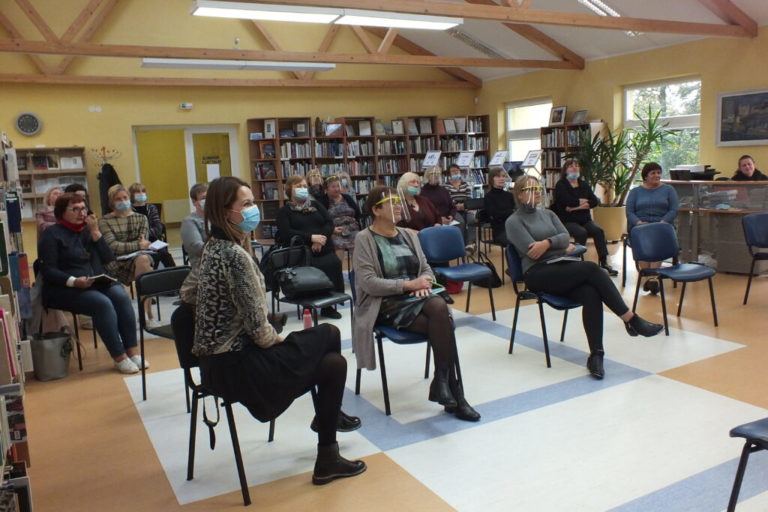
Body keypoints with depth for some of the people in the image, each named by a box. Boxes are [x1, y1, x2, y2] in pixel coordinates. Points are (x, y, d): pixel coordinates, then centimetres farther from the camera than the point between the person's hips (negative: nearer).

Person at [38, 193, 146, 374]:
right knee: (103, 303, -30)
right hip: (66, 289, -5)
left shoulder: (88, 229, 16)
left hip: (99, 282, 5)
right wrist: (74, 281, -24)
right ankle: (119, 357, -24)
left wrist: (95, 232, -3)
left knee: (121, 296, -24)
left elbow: (108, 259, 6)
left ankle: (132, 350, -22)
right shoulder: (52, 234, 0)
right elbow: (48, 270, -8)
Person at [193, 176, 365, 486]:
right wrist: (277, 340, -1)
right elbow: (257, 325, -23)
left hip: (218, 358, 9)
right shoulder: (234, 255, -22)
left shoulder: (213, 247, 7)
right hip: (234, 366, -9)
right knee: (328, 335, 3)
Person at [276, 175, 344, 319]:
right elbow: (286, 233, -7)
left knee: (335, 263, -27)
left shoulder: (315, 205, 22)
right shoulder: (284, 211, 9)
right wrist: (311, 237, -16)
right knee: (320, 268, -30)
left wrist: (320, 239, -10)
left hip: (324, 250, 4)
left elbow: (330, 223, 10)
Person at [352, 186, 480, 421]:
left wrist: (424, 282, -8)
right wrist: (408, 284, -18)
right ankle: (452, 392, -20)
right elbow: (368, 283, -13)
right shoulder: (364, 239, -3)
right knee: (442, 323, -28)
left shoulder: (409, 235, 16)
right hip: (385, 304, -5)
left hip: (416, 297, 5)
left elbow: (426, 268, 17)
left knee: (439, 306, -31)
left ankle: (442, 382, -21)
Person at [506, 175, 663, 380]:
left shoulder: (548, 214, 21)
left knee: (591, 295, -28)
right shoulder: (514, 221, 3)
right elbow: (532, 252, -10)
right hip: (537, 274, -5)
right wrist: (561, 247, 1)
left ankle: (596, 355, -33)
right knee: (591, 268, -29)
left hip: (562, 267, 6)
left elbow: (566, 237, 5)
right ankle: (631, 320, -25)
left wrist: (547, 243, -15)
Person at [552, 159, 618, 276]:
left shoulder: (584, 185, 17)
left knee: (598, 230, -23)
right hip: (568, 221, -4)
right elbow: (568, 201, -15)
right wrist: (584, 201, 1)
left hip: (585, 219, 5)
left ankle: (604, 263, -25)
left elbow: (595, 201, 3)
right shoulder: (561, 185, 1)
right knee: (581, 232, -33)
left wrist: (576, 207, -9)